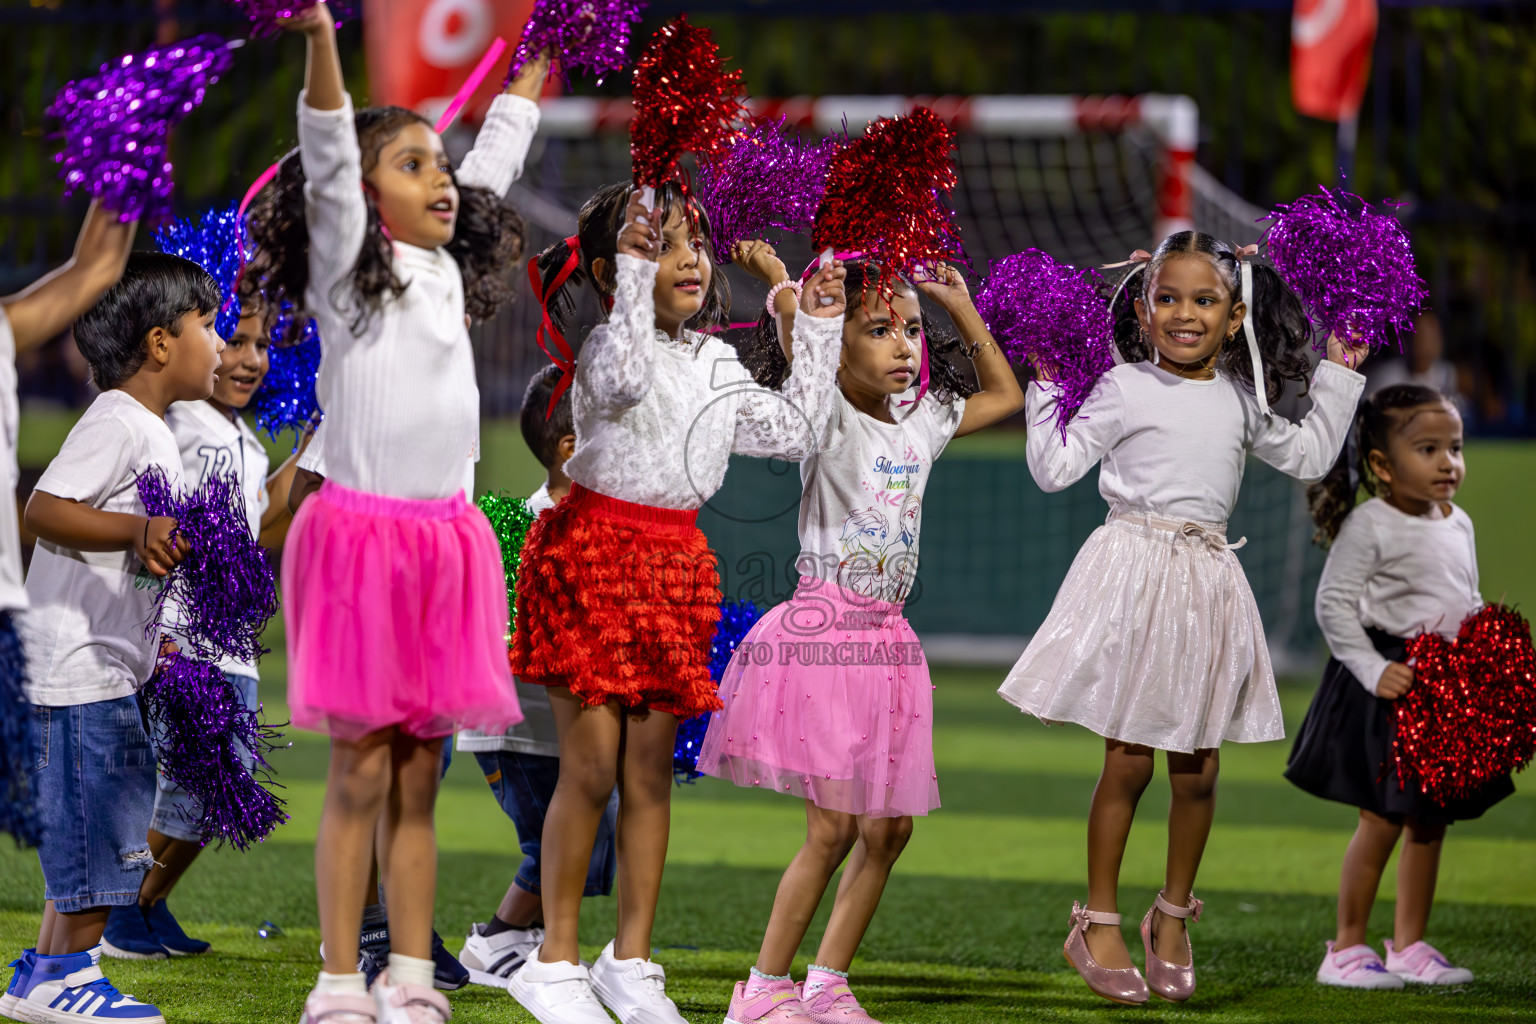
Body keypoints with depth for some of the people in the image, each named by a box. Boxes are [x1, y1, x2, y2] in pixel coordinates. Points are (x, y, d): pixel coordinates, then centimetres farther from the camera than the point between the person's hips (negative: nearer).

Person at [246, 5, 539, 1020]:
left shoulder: (446, 271, 14)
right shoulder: (347, 266, -2)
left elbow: (494, 167, 27)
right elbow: (326, 164, -18)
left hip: (446, 536, 6)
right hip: (362, 528, -6)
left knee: (419, 773, 7)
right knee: (361, 773, -5)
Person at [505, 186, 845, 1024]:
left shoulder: (716, 362, 14)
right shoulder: (610, 340, -7)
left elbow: (789, 429, 17)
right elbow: (624, 379, -30)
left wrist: (818, 333, 15)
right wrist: (635, 276, -29)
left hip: (672, 563, 6)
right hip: (592, 550, -6)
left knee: (650, 768, 6)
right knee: (591, 765, -6)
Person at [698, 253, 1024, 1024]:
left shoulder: (921, 424, 14)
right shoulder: (829, 420, -5)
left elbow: (1004, 394, 28)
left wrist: (962, 309, 21)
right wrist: (777, 279, -24)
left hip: (887, 642, 7)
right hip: (822, 632, -7)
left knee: (889, 827, 6)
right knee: (833, 827, -10)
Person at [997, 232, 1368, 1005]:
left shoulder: (1239, 399, 11)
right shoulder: (1123, 390, -3)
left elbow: (1307, 456, 20)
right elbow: (1055, 468, -6)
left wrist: (1339, 376, 19)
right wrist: (1048, 390, -7)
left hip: (1207, 580, 4)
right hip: (1134, 569, -4)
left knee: (1196, 766, 7)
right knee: (1128, 759, -3)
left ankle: (1173, 915, 24)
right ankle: (1099, 922, 7)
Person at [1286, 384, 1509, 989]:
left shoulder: (1458, 526, 10)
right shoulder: (1370, 526, -13)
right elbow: (1333, 604, -15)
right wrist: (1373, 670, -22)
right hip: (1388, 690, -7)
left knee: (1430, 822, 10)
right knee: (1381, 820, -6)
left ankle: (1409, 945, 18)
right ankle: (1346, 949, 3)